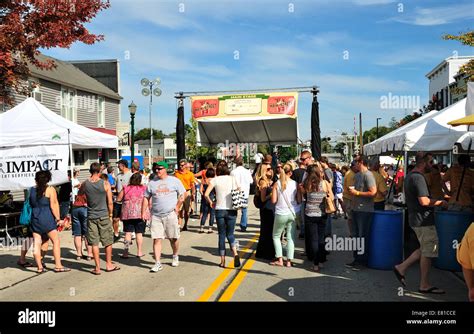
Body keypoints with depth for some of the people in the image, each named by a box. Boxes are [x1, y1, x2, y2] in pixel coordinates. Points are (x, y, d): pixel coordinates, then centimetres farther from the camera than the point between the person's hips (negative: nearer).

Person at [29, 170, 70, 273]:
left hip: (34, 219, 5)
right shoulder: (50, 190, -5)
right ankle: (58, 266, 0)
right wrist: (58, 219, -4)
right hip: (47, 219, -4)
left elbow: (30, 204, 11)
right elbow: (53, 205, -9)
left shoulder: (32, 190, 7)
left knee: (37, 243, 6)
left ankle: (39, 267, 10)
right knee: (56, 241, 2)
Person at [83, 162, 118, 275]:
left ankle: (97, 268, 9)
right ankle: (109, 264, 21)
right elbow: (110, 203, -6)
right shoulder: (105, 184, -8)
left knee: (94, 243, 6)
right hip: (104, 216, -2)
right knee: (108, 241, 12)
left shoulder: (85, 184, -3)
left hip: (91, 216, 2)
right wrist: (110, 215, 9)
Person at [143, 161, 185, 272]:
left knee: (174, 238, 8)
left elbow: (182, 194, 6)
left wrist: (177, 207, -3)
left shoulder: (174, 180, 3)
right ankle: (158, 263, 0)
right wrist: (143, 212, 4)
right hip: (156, 215, 2)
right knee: (157, 239, -4)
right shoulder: (152, 183, 9)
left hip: (170, 214, -1)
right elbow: (146, 198, 13)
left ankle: (175, 257, 33)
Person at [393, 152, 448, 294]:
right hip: (424, 220, -10)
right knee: (427, 252, 1)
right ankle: (424, 285, 11)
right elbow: (424, 201, -27)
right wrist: (440, 202, -12)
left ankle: (401, 268, 17)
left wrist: (436, 201, 22)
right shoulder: (418, 178, -19)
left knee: (424, 250, 18)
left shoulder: (409, 176, 13)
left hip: (415, 219, 10)